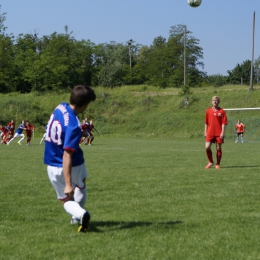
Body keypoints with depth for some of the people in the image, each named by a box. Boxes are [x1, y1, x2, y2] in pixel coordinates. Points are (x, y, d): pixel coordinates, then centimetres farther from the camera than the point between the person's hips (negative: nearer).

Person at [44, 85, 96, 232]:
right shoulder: (73, 126, -30)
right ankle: (77, 217, 37)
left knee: (66, 200, 16)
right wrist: (68, 184, -35)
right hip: (73, 165, -4)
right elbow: (67, 156, -34)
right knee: (81, 185, 32)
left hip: (53, 167, 4)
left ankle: (80, 213, -14)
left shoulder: (61, 107, -11)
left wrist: (80, 133, 11)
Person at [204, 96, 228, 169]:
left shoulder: (222, 111, 0)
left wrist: (222, 133, -11)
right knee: (207, 147, -10)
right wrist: (205, 132, 8)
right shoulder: (208, 111, 8)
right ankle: (210, 162, 10)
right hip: (210, 133, 2)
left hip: (219, 133, -2)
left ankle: (218, 164, 16)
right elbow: (206, 122, 13)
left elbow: (223, 123, -3)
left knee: (218, 148, 3)